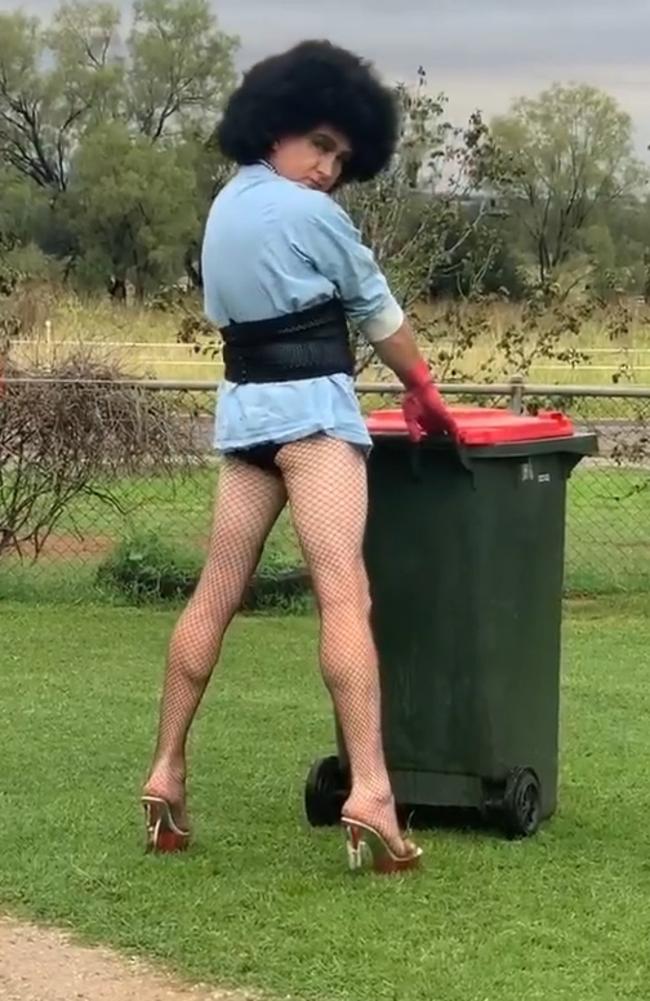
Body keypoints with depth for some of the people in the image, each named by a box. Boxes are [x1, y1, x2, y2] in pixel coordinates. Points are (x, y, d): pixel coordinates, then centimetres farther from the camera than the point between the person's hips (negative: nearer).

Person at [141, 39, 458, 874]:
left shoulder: (227, 207, 15)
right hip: (308, 405, -8)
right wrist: (423, 391, 17)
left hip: (243, 405, 8)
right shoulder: (312, 214, -8)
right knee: (344, 595, -16)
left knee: (215, 594, 11)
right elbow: (379, 315, 1)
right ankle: (369, 793, -24)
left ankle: (166, 773, 14)